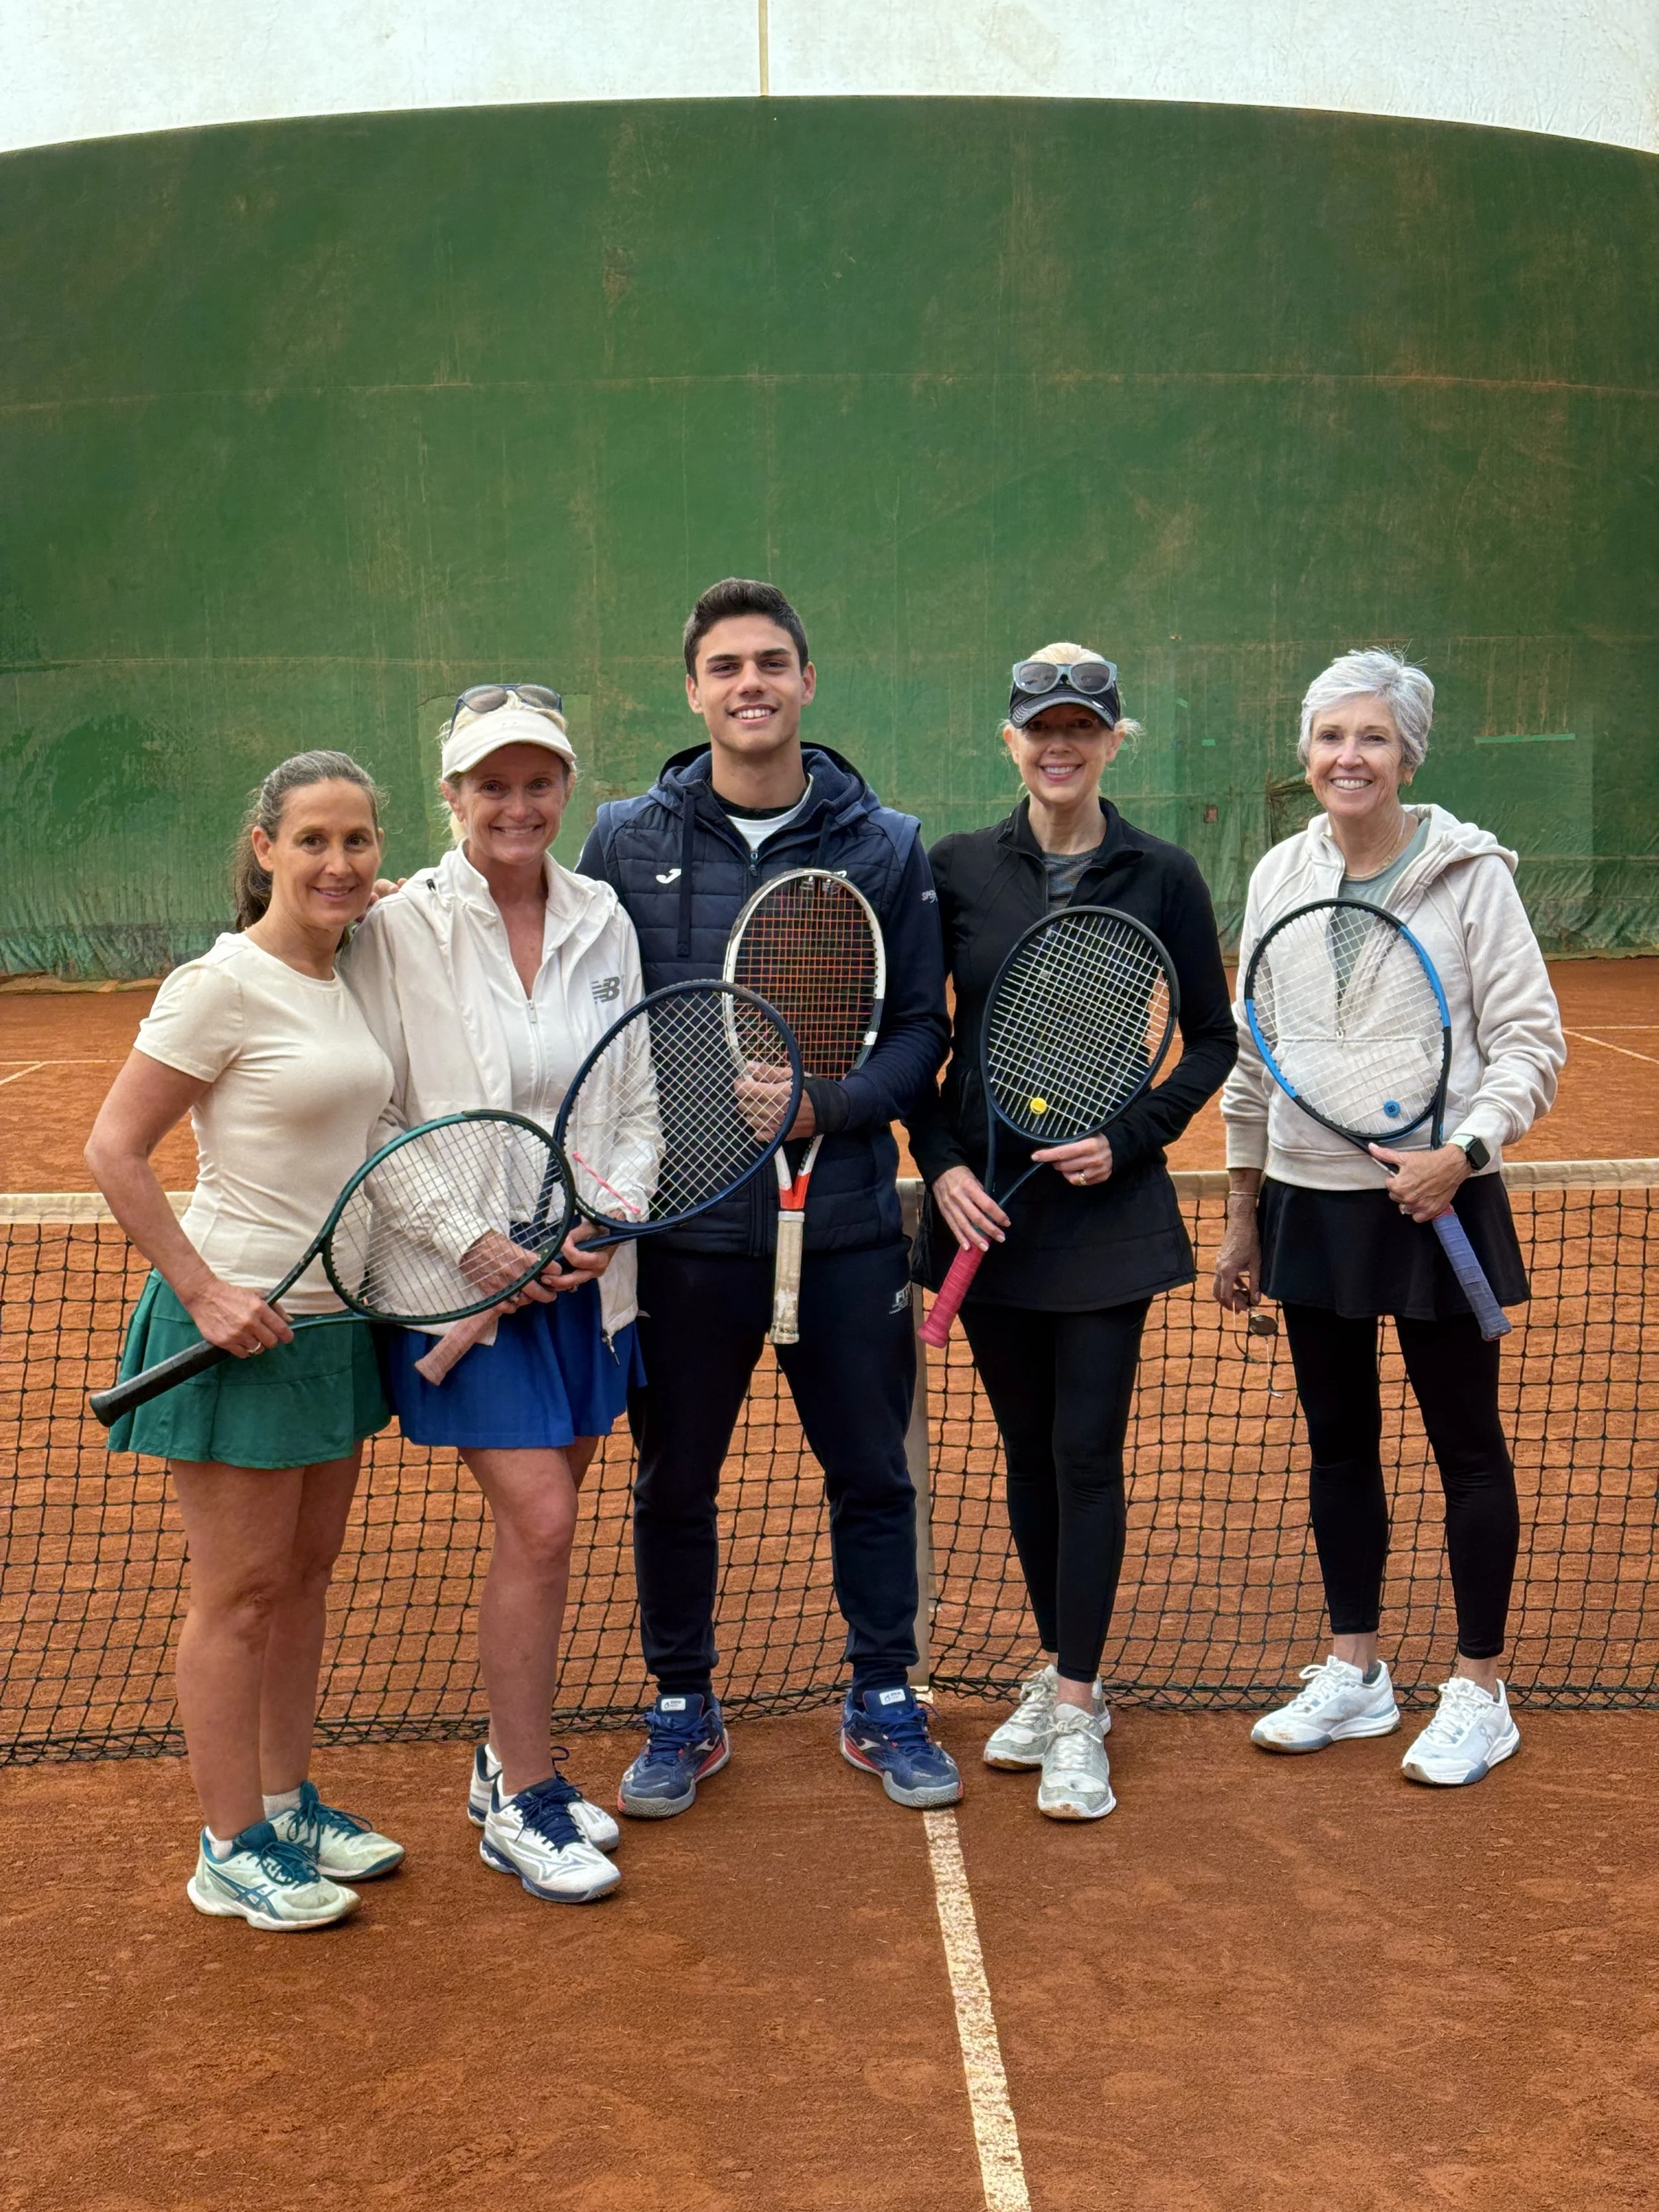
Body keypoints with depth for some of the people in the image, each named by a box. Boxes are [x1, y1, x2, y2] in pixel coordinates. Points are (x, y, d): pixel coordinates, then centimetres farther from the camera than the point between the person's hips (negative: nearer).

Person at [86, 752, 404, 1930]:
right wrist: (203, 1290, -18)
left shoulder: (347, 978, 7)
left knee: (305, 1577, 16)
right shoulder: (222, 985, -15)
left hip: (338, 1322, 8)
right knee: (241, 1593, 3)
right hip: (242, 1328, -7)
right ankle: (231, 1850, 15)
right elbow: (115, 1150, -15)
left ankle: (287, 1804, 31)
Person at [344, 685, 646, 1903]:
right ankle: (521, 1801, 9)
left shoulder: (603, 919, 5)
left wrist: (604, 1219, -7)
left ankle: (512, 1761, 29)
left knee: (541, 1525, 11)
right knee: (540, 1524, -8)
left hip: (588, 1272, 5)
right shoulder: (402, 928, -8)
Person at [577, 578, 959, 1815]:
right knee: (674, 1483, 11)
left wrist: (825, 1104, -15)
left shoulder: (887, 846, 2)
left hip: (846, 1221, 0)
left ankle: (884, 1703, 29)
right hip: (682, 1224, 0)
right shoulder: (628, 841, 2)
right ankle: (684, 1711, 29)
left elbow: (923, 1027, 2)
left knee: (873, 1476, 10)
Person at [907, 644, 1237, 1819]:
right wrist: (941, 1162, -5)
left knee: (1087, 1452, -3)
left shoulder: (1163, 876, -2)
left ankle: (1077, 1718, 6)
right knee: (1027, 1450, 12)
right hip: (985, 1202, 2)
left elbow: (1213, 1040, 4)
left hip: (1108, 1203, -2)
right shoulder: (956, 867, 1)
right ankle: (1062, 1674, 27)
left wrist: (1129, 1139, -9)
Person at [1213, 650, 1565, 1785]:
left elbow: (1529, 1040, -8)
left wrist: (1464, 1152, -24)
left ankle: (1479, 1691, 19)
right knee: (1339, 1439, 14)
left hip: (1430, 1201, -4)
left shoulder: (1469, 872, -7)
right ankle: (1356, 1672, 28)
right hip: (1308, 1199, 5)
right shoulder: (1280, 875, 6)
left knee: (1467, 1444, 5)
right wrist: (1243, 1214, 13)